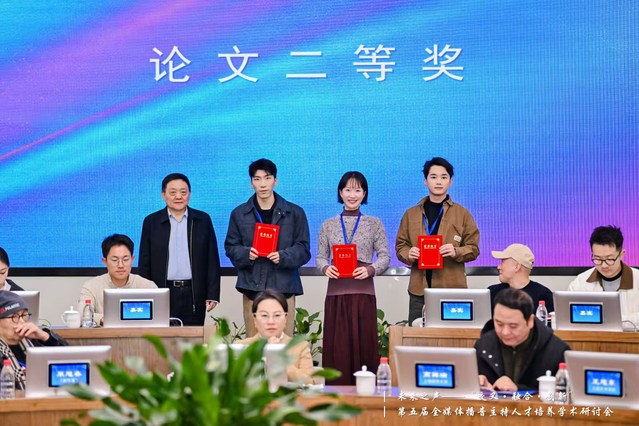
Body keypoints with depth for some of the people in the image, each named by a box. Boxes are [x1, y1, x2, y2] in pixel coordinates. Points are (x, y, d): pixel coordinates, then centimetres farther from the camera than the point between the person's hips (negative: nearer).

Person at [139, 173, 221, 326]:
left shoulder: (203, 220, 7)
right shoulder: (151, 221, 7)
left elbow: (212, 261, 6)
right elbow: (144, 264, 7)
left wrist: (213, 294, -1)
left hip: (194, 295, 0)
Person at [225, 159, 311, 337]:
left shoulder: (294, 213, 8)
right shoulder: (239, 214, 12)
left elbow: (303, 249, 5)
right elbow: (230, 247, 12)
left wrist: (283, 256, -14)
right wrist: (246, 253, -10)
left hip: (283, 287, -1)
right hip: (252, 287, 1)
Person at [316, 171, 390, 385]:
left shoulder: (374, 224, 8)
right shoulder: (328, 226, 12)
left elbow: (385, 256, 4)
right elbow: (320, 257, 11)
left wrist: (371, 269, -15)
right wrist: (326, 268, -11)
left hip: (363, 292, -1)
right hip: (336, 292, 1)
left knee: (364, 343, -4)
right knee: (336, 346, -1)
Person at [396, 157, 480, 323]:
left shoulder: (462, 214, 7)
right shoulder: (411, 214, 12)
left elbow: (473, 249, 6)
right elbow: (400, 246, 14)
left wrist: (456, 252, -15)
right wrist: (408, 254, -9)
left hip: (452, 289, -2)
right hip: (419, 289, 2)